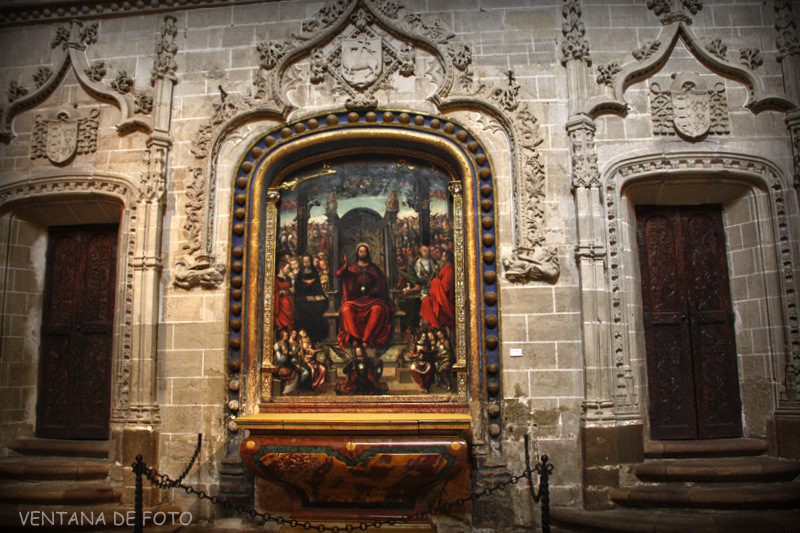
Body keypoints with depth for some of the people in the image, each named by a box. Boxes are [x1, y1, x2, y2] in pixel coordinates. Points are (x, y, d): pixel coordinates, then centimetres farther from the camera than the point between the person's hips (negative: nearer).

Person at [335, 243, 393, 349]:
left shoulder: (373, 268, 18)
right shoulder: (352, 268, 16)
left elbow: (380, 282, 11)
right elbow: (338, 274, 0)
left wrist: (371, 293, -5)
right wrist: (346, 264, -18)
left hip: (371, 298, 0)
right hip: (355, 298, 0)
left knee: (377, 308, -35)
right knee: (346, 309, -33)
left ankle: (366, 338, -31)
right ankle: (355, 337, -32)